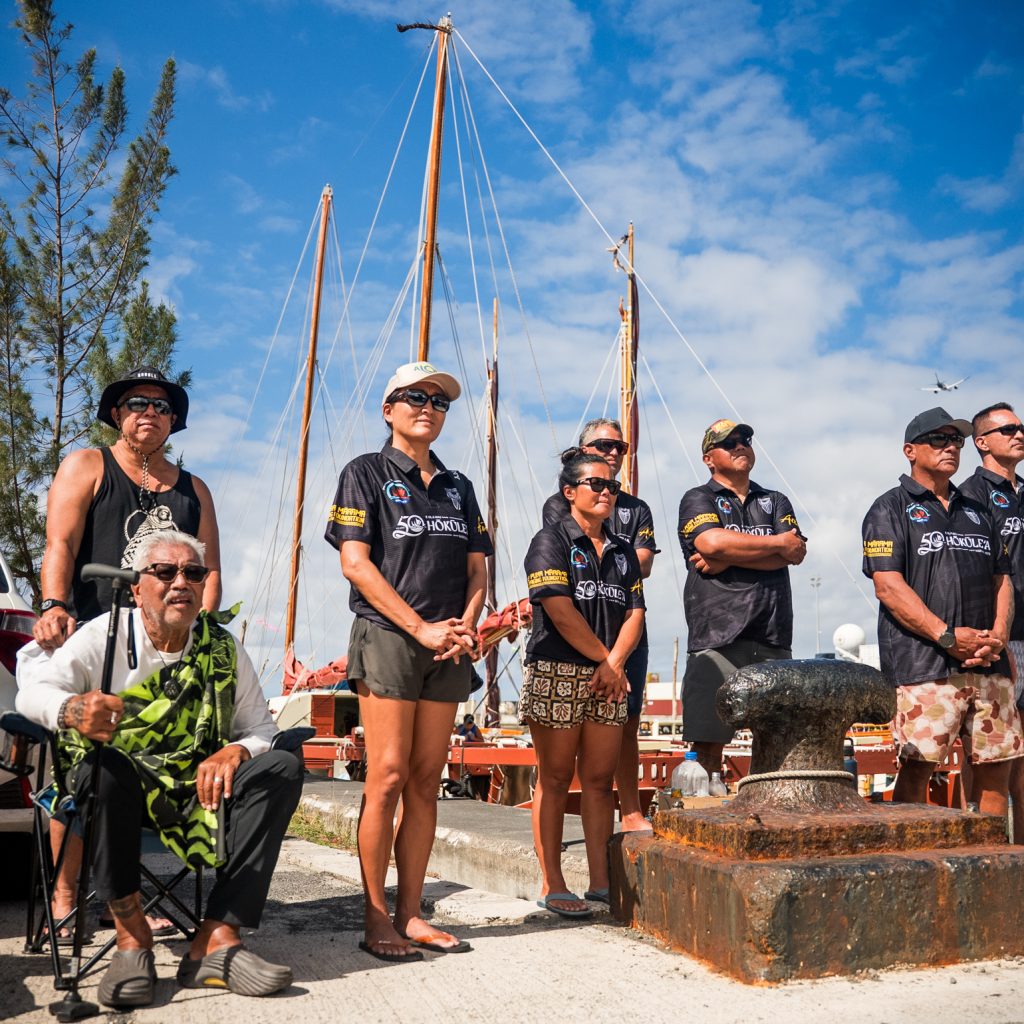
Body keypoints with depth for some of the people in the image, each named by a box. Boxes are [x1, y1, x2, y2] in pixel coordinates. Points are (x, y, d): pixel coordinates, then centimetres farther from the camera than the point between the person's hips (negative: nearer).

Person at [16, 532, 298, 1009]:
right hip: (122, 791, -2)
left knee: (283, 768, -20)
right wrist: (71, 710, -40)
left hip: (197, 792, 3)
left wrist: (236, 751, -19)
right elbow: (32, 691, -16)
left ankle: (217, 940, -26)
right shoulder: (104, 635, -3)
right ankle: (131, 933, -20)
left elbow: (261, 729, 5)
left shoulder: (223, 648, 4)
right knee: (104, 764, -36)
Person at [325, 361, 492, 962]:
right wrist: (421, 627, -12)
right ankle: (376, 920, 1)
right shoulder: (367, 473, 3)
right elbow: (355, 561, -7)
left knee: (427, 781, 5)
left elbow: (477, 567, 16)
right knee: (388, 777, -8)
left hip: (447, 648, 5)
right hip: (387, 638, -5)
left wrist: (466, 626, -4)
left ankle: (410, 915, 12)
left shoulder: (458, 486, 19)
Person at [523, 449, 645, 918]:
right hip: (556, 673, -5)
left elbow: (634, 614, 7)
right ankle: (552, 885, 9)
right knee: (555, 780, 1)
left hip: (607, 679, 6)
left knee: (600, 779, 8)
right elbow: (560, 611, -13)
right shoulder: (551, 541, -3)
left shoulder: (623, 550, 16)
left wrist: (615, 663, -9)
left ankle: (600, 880, 15)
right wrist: (605, 660, -10)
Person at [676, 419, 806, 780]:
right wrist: (776, 543, 0)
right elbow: (711, 542, -12)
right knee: (708, 740, -5)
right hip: (717, 636, -4)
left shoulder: (776, 502, 22)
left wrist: (727, 557, -8)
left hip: (772, 638, 4)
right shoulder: (698, 499, 10)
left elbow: (796, 553, 4)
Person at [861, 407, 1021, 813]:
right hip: (923, 665, -6)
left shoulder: (977, 513, 23)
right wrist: (947, 636, -15)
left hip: (988, 662, 6)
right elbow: (887, 585, -8)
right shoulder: (890, 509, 3)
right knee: (918, 763, -8)